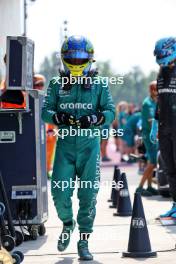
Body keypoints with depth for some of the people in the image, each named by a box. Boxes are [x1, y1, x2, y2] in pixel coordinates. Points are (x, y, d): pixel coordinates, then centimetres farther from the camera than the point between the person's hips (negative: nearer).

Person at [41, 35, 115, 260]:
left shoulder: (98, 84, 6)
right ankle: (67, 223, 26)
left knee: (88, 195, -1)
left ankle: (83, 241, 12)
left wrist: (94, 119, -19)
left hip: (90, 144, 0)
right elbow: (45, 111, 2)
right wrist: (60, 117, -19)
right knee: (60, 193, -6)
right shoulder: (56, 84, 8)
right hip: (65, 143, 1)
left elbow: (110, 111, 1)